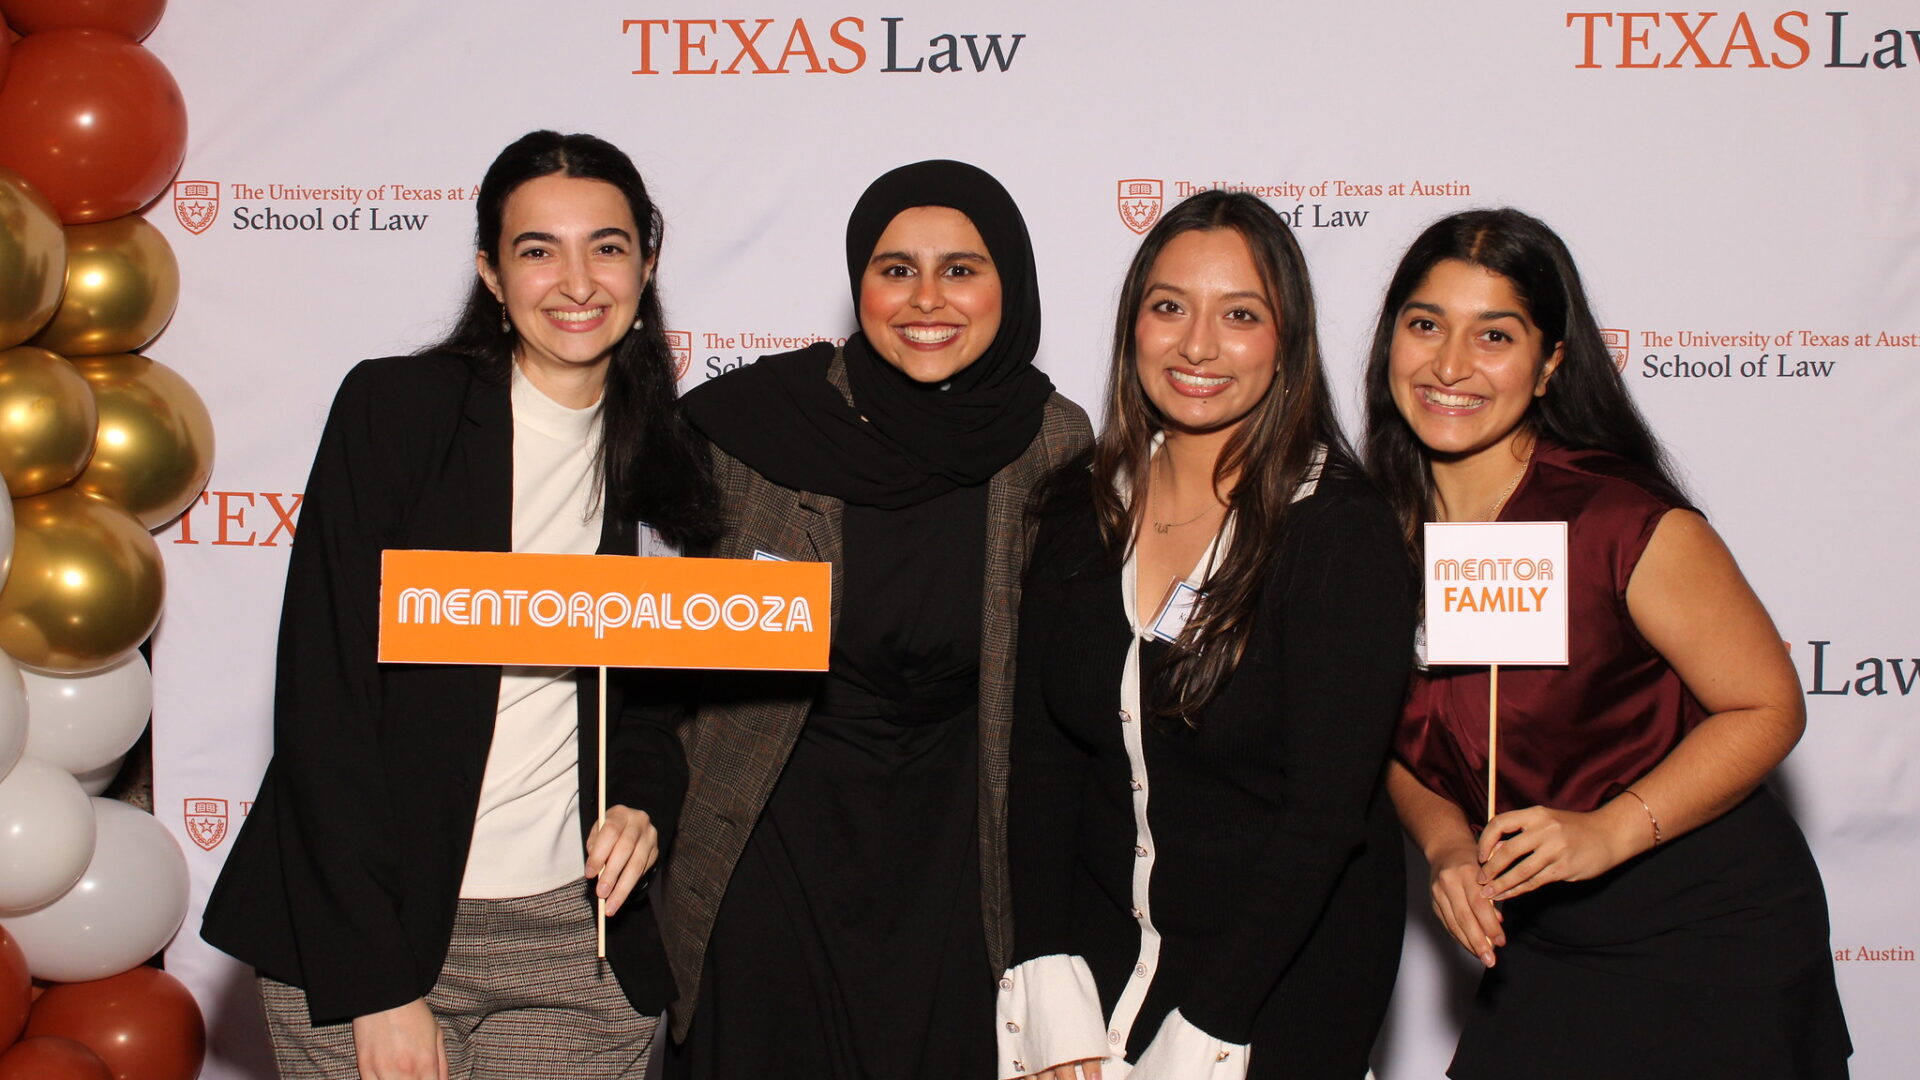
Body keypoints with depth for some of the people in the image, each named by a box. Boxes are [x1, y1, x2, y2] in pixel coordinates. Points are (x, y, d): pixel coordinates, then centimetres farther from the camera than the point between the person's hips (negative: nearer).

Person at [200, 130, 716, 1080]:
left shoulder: (672, 460, 6)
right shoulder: (395, 408, -6)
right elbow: (323, 696, -10)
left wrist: (643, 802, -4)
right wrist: (374, 977, -14)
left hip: (578, 942, 3)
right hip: (364, 932, -3)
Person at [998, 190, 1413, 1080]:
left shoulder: (1341, 532, -14)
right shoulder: (1082, 509, 0)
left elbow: (1326, 808, -18)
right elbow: (1040, 751, -1)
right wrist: (1053, 995, -11)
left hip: (1286, 980, -4)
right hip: (1102, 958, 4)